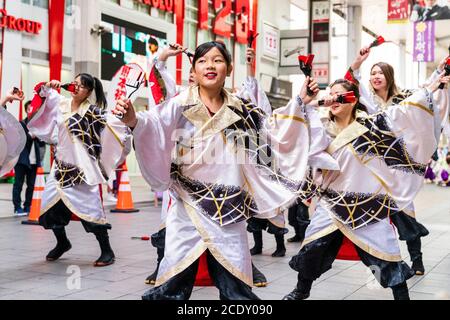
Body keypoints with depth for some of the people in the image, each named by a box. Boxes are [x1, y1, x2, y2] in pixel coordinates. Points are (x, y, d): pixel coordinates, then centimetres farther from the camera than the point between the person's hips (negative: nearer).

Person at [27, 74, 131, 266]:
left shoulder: (93, 111, -9)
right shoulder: (62, 103, 7)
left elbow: (119, 126, -12)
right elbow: (42, 94, 21)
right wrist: (48, 86, 3)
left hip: (83, 167, -6)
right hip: (61, 165, 6)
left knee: (90, 208, -10)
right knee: (50, 205, 6)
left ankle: (107, 251, 2)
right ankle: (62, 243, 30)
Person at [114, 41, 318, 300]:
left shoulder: (241, 110, 8)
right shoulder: (180, 105, -5)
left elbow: (274, 133, 20)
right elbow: (154, 125, -23)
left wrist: (299, 104, 16)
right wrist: (134, 121, -44)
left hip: (230, 211, 3)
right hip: (189, 209, -3)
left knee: (238, 290, 10)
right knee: (173, 287, 0)